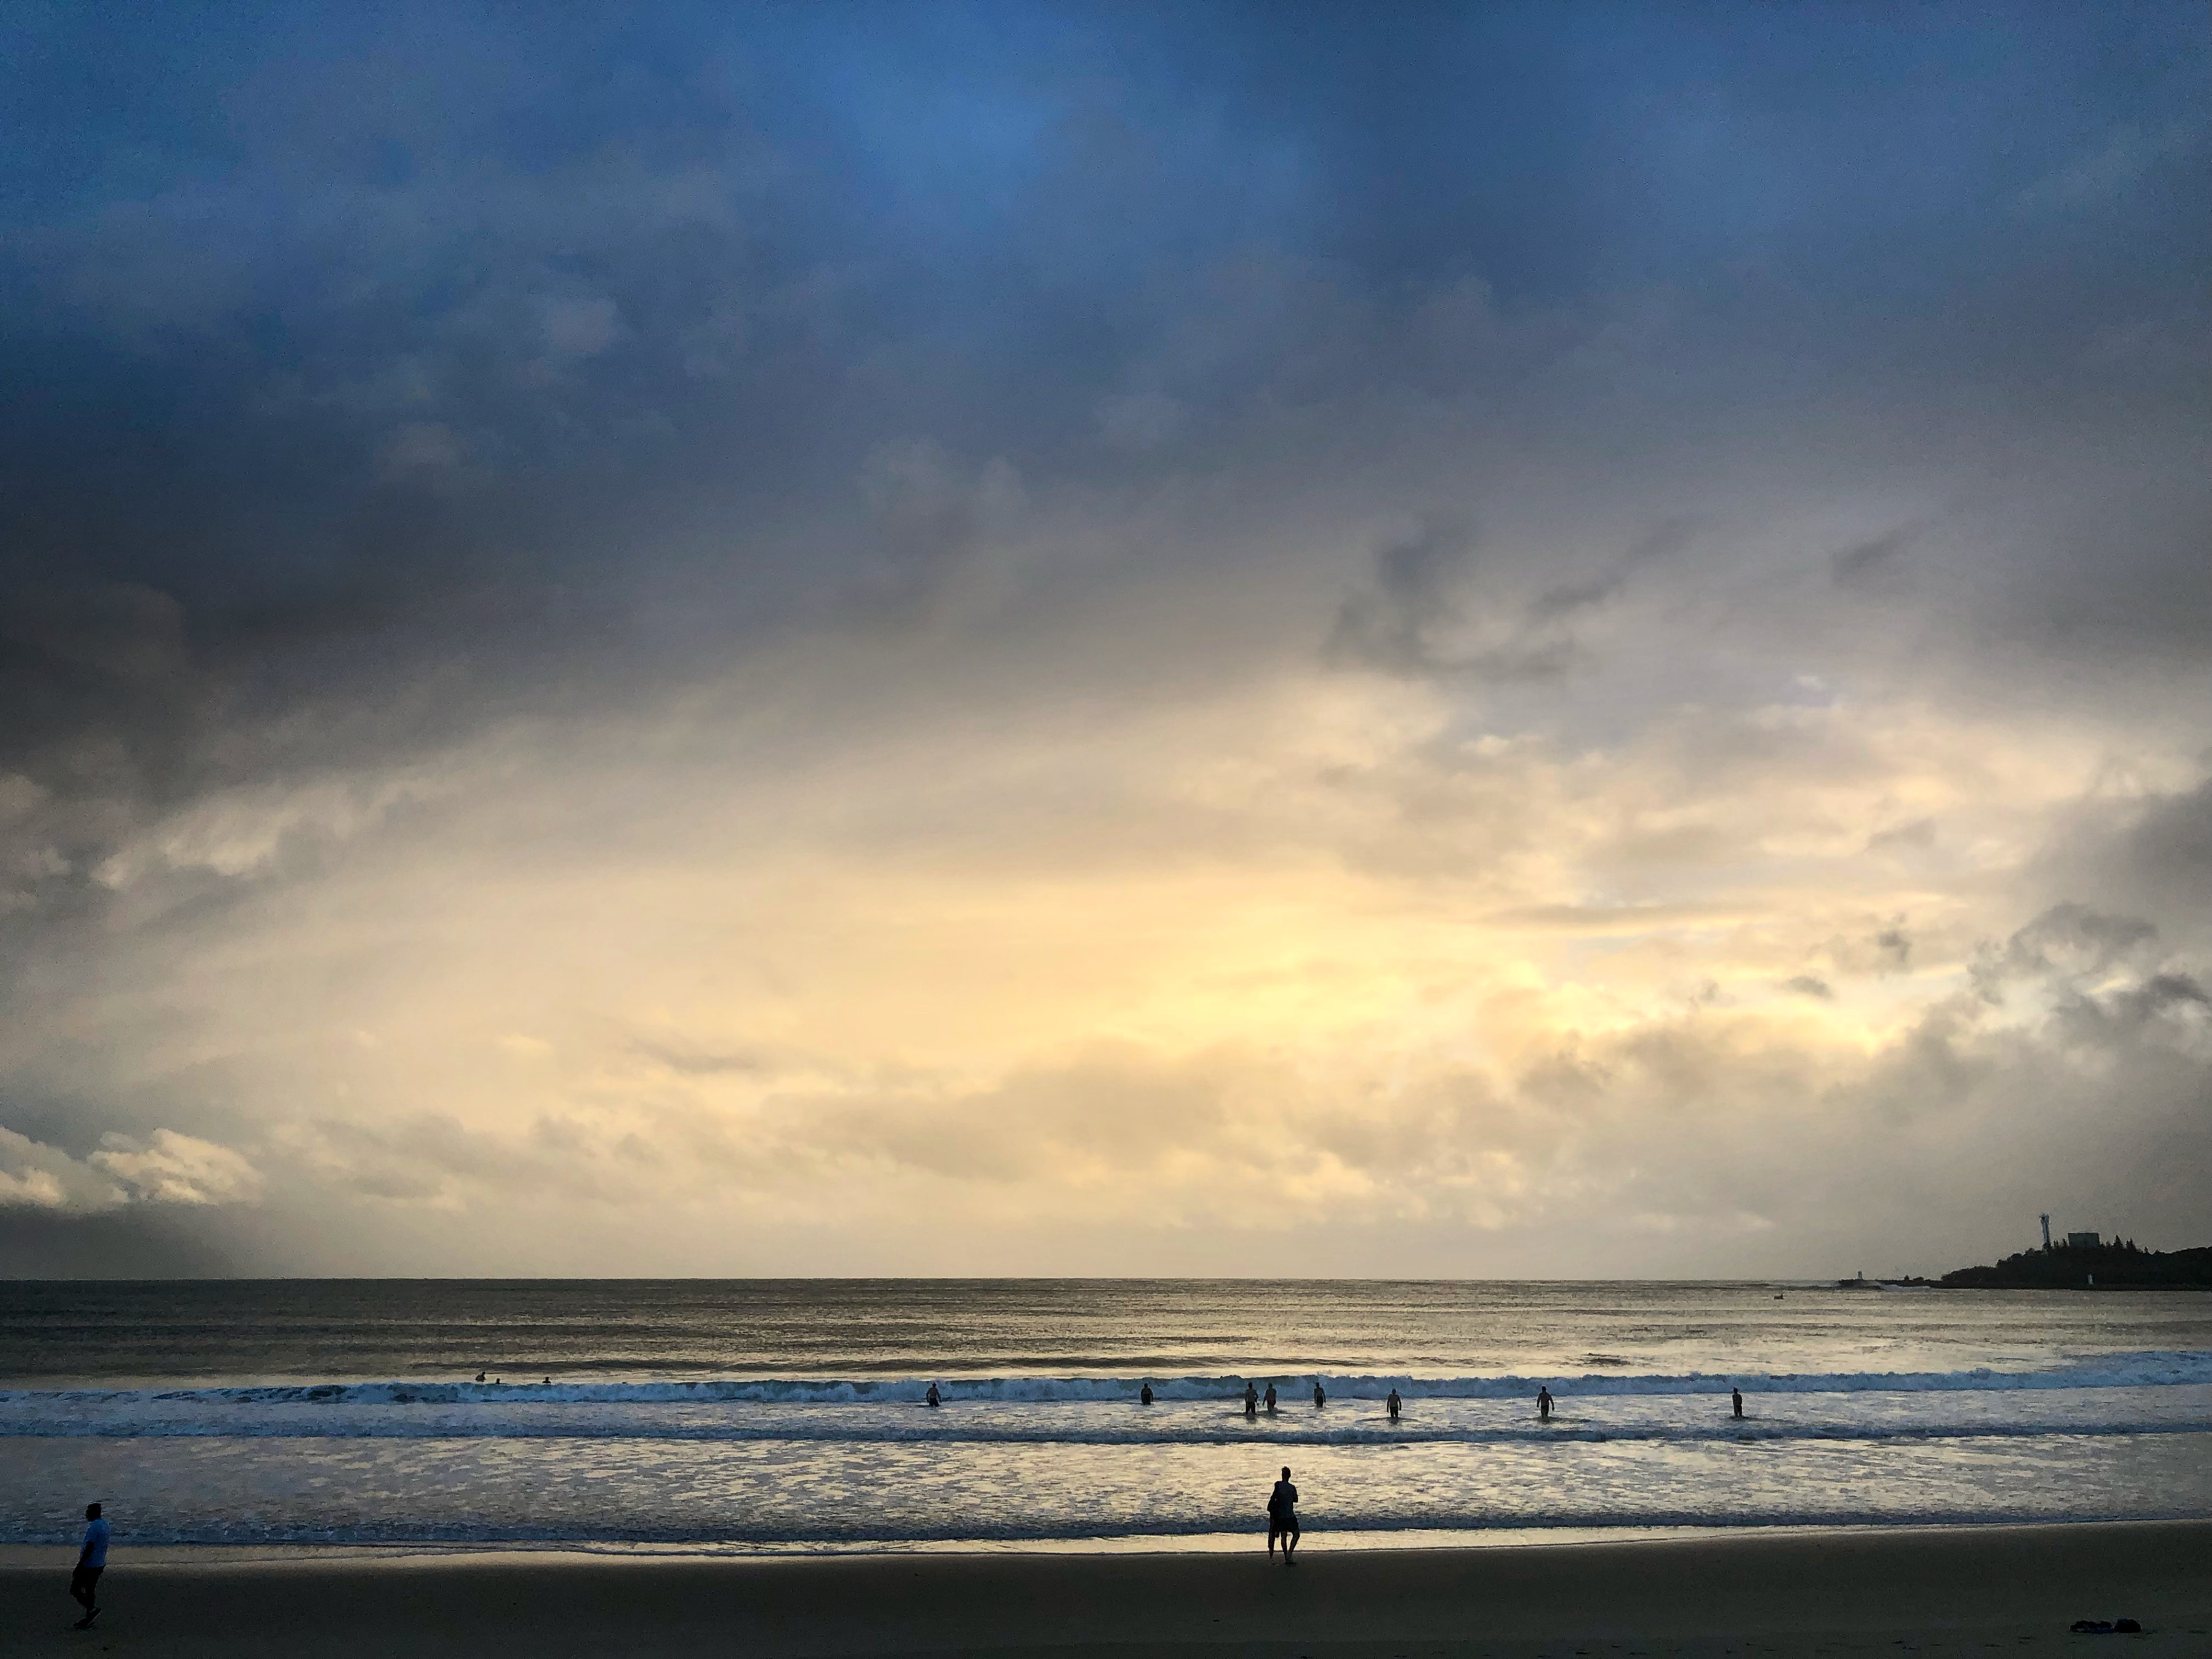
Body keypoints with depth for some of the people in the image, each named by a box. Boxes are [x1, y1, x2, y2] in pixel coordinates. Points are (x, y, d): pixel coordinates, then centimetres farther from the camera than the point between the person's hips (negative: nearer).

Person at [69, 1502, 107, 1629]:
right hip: (100, 1565, 9)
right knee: (90, 1590, 16)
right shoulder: (105, 1525, 9)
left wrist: (79, 1566, -20)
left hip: (89, 1565, -9)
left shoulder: (94, 1528, -21)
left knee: (74, 1590, 0)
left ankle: (92, 1609, -9)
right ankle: (88, 1619, 20)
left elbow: (89, 1549, -24)